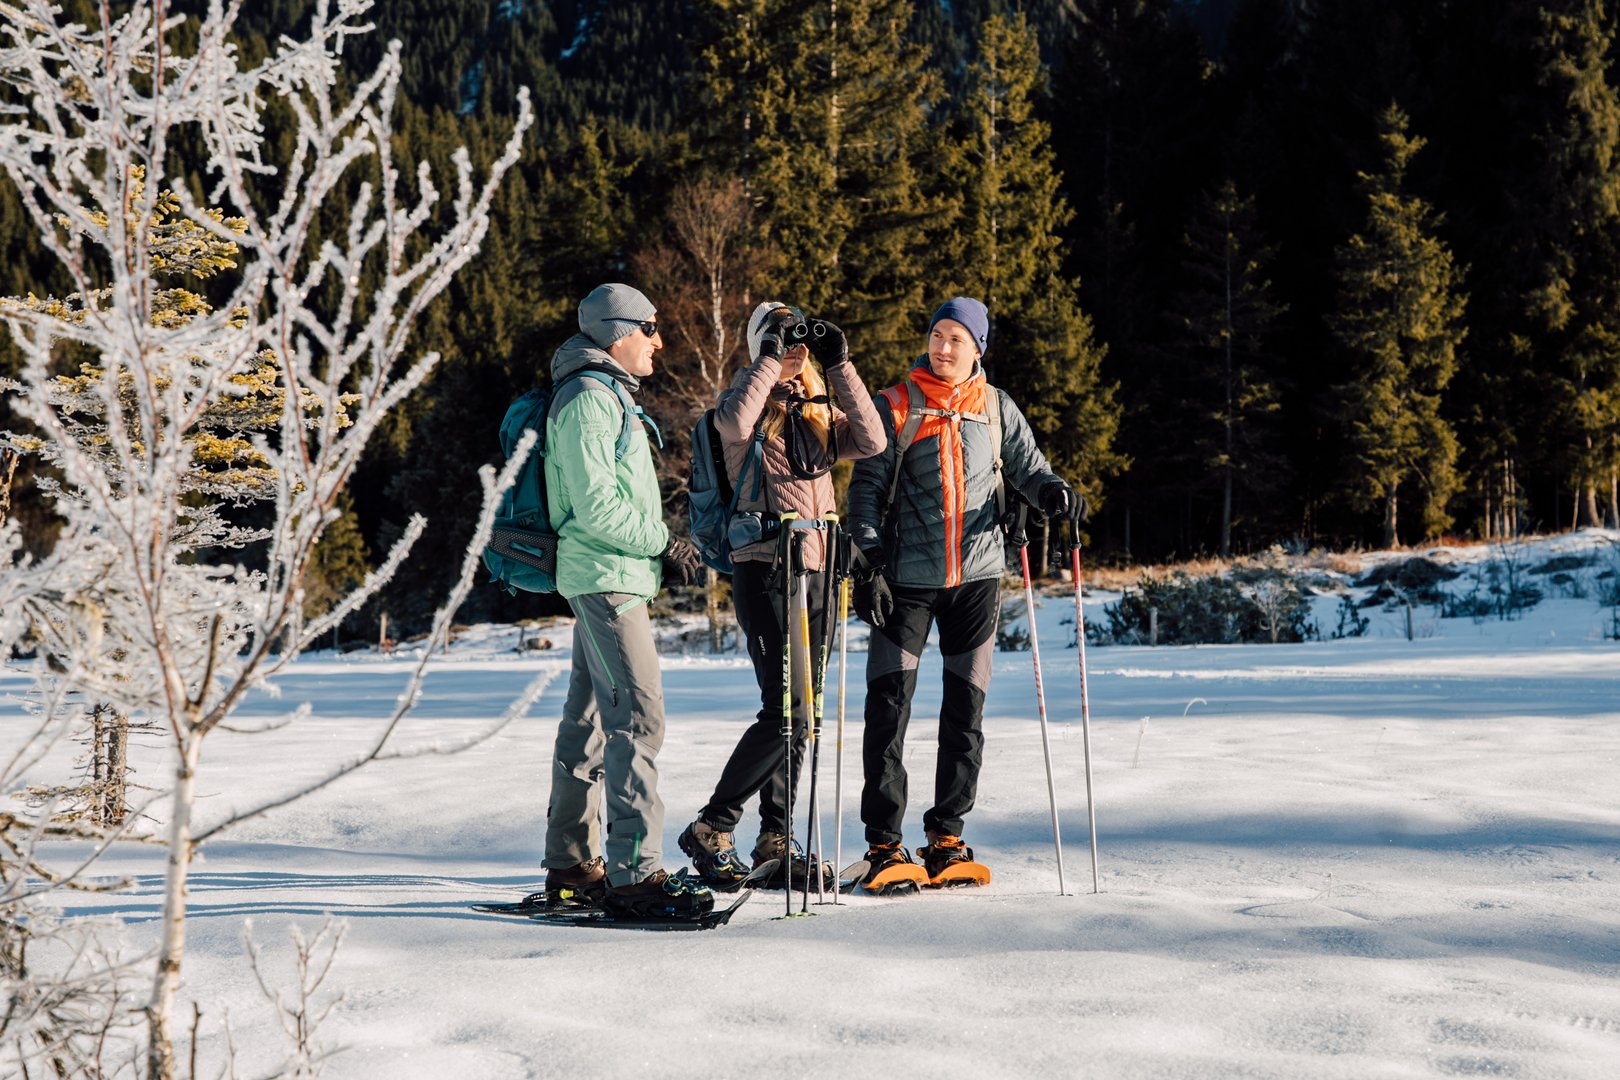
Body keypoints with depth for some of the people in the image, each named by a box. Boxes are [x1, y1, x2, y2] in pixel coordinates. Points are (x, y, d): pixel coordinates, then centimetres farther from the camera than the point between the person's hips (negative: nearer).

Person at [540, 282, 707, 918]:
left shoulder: (607, 396, 21)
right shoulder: (589, 398, -13)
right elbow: (595, 504, -20)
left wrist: (663, 546, 12)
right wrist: (662, 545, -14)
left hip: (608, 578, 11)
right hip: (607, 578, -11)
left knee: (589, 718, 13)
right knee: (637, 717, -15)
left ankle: (572, 865, 19)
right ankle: (634, 875, -17)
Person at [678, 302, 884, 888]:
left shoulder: (819, 410, 15)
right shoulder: (751, 397, -1)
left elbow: (871, 441, -1)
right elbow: (733, 423, -25)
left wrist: (840, 365, -4)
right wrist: (771, 359, -16)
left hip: (816, 570, 7)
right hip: (765, 569, -7)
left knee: (798, 715, 8)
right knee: (785, 710, -13)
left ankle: (775, 841, 16)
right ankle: (711, 829, -3)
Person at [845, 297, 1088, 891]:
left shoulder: (996, 408, 7)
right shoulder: (896, 406, 0)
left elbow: (1027, 466, 9)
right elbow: (866, 486, 0)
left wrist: (1052, 491, -15)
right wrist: (869, 562, -9)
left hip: (977, 574, 3)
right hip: (907, 577, -2)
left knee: (966, 709, 5)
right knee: (888, 706, -8)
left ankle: (946, 840, 16)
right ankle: (884, 846, -1)